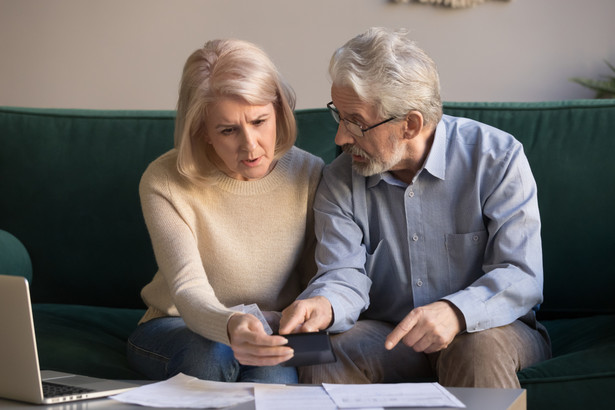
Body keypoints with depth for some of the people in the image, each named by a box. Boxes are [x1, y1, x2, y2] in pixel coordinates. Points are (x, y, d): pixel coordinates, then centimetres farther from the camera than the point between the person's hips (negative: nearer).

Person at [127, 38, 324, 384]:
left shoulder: (309, 174, -8)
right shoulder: (165, 183, -16)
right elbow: (188, 290, -27)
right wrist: (231, 327, -51)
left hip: (274, 333, 1)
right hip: (175, 327, 0)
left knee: (274, 375, -34)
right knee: (213, 353, -35)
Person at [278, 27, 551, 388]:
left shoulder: (497, 158, -12)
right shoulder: (340, 179, 0)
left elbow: (522, 276, -18)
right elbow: (345, 274, -9)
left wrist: (456, 313, -38)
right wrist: (324, 304, -35)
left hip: (490, 329, -2)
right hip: (387, 335, 2)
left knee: (478, 348, -36)